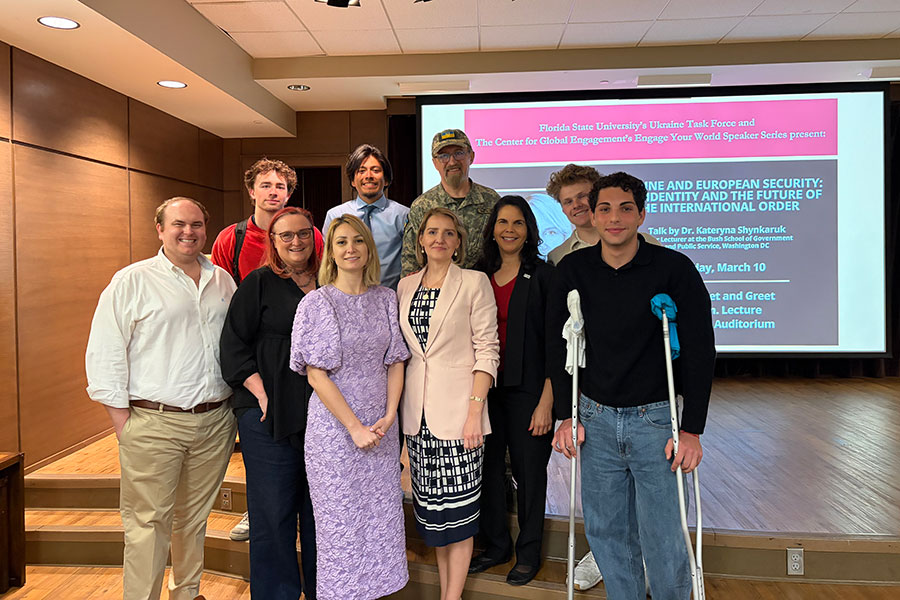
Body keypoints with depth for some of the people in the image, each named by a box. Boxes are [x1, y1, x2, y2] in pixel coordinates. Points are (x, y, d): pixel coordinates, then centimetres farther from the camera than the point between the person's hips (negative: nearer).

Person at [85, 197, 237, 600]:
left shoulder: (222, 280, 11)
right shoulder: (131, 281, -2)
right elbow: (104, 355, -4)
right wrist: (122, 423, -8)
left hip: (215, 421, 4)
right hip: (153, 424, -4)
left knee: (195, 518, 16)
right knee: (148, 523, 1)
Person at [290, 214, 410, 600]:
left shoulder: (386, 299, 7)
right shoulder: (317, 303, -6)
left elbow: (395, 361, 8)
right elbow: (316, 375, -10)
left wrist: (388, 417, -5)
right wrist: (355, 427, -13)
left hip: (381, 429, 4)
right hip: (334, 429, -4)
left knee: (381, 519, 10)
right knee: (340, 523, 6)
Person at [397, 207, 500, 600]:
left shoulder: (474, 283, -3)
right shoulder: (405, 286, 11)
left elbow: (487, 349, -7)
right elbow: (401, 349, 15)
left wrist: (475, 410, -15)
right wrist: (398, 409, 9)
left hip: (456, 411, -4)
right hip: (417, 414, 5)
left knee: (457, 508, 1)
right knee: (430, 508, 12)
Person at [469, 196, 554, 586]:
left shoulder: (543, 276, -4)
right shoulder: (478, 276, 8)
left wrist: (546, 401, -13)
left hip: (527, 390, -4)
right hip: (485, 388, 4)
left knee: (529, 469, 8)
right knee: (488, 467, 11)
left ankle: (529, 552, 27)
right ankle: (496, 544, 32)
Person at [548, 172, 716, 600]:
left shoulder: (674, 269, -8)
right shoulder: (572, 270, 0)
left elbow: (699, 352, -6)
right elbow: (557, 347, 7)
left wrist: (692, 429, -8)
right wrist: (567, 416, 3)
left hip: (657, 418, -2)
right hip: (595, 418, 3)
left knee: (662, 537, 4)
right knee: (606, 532, 12)